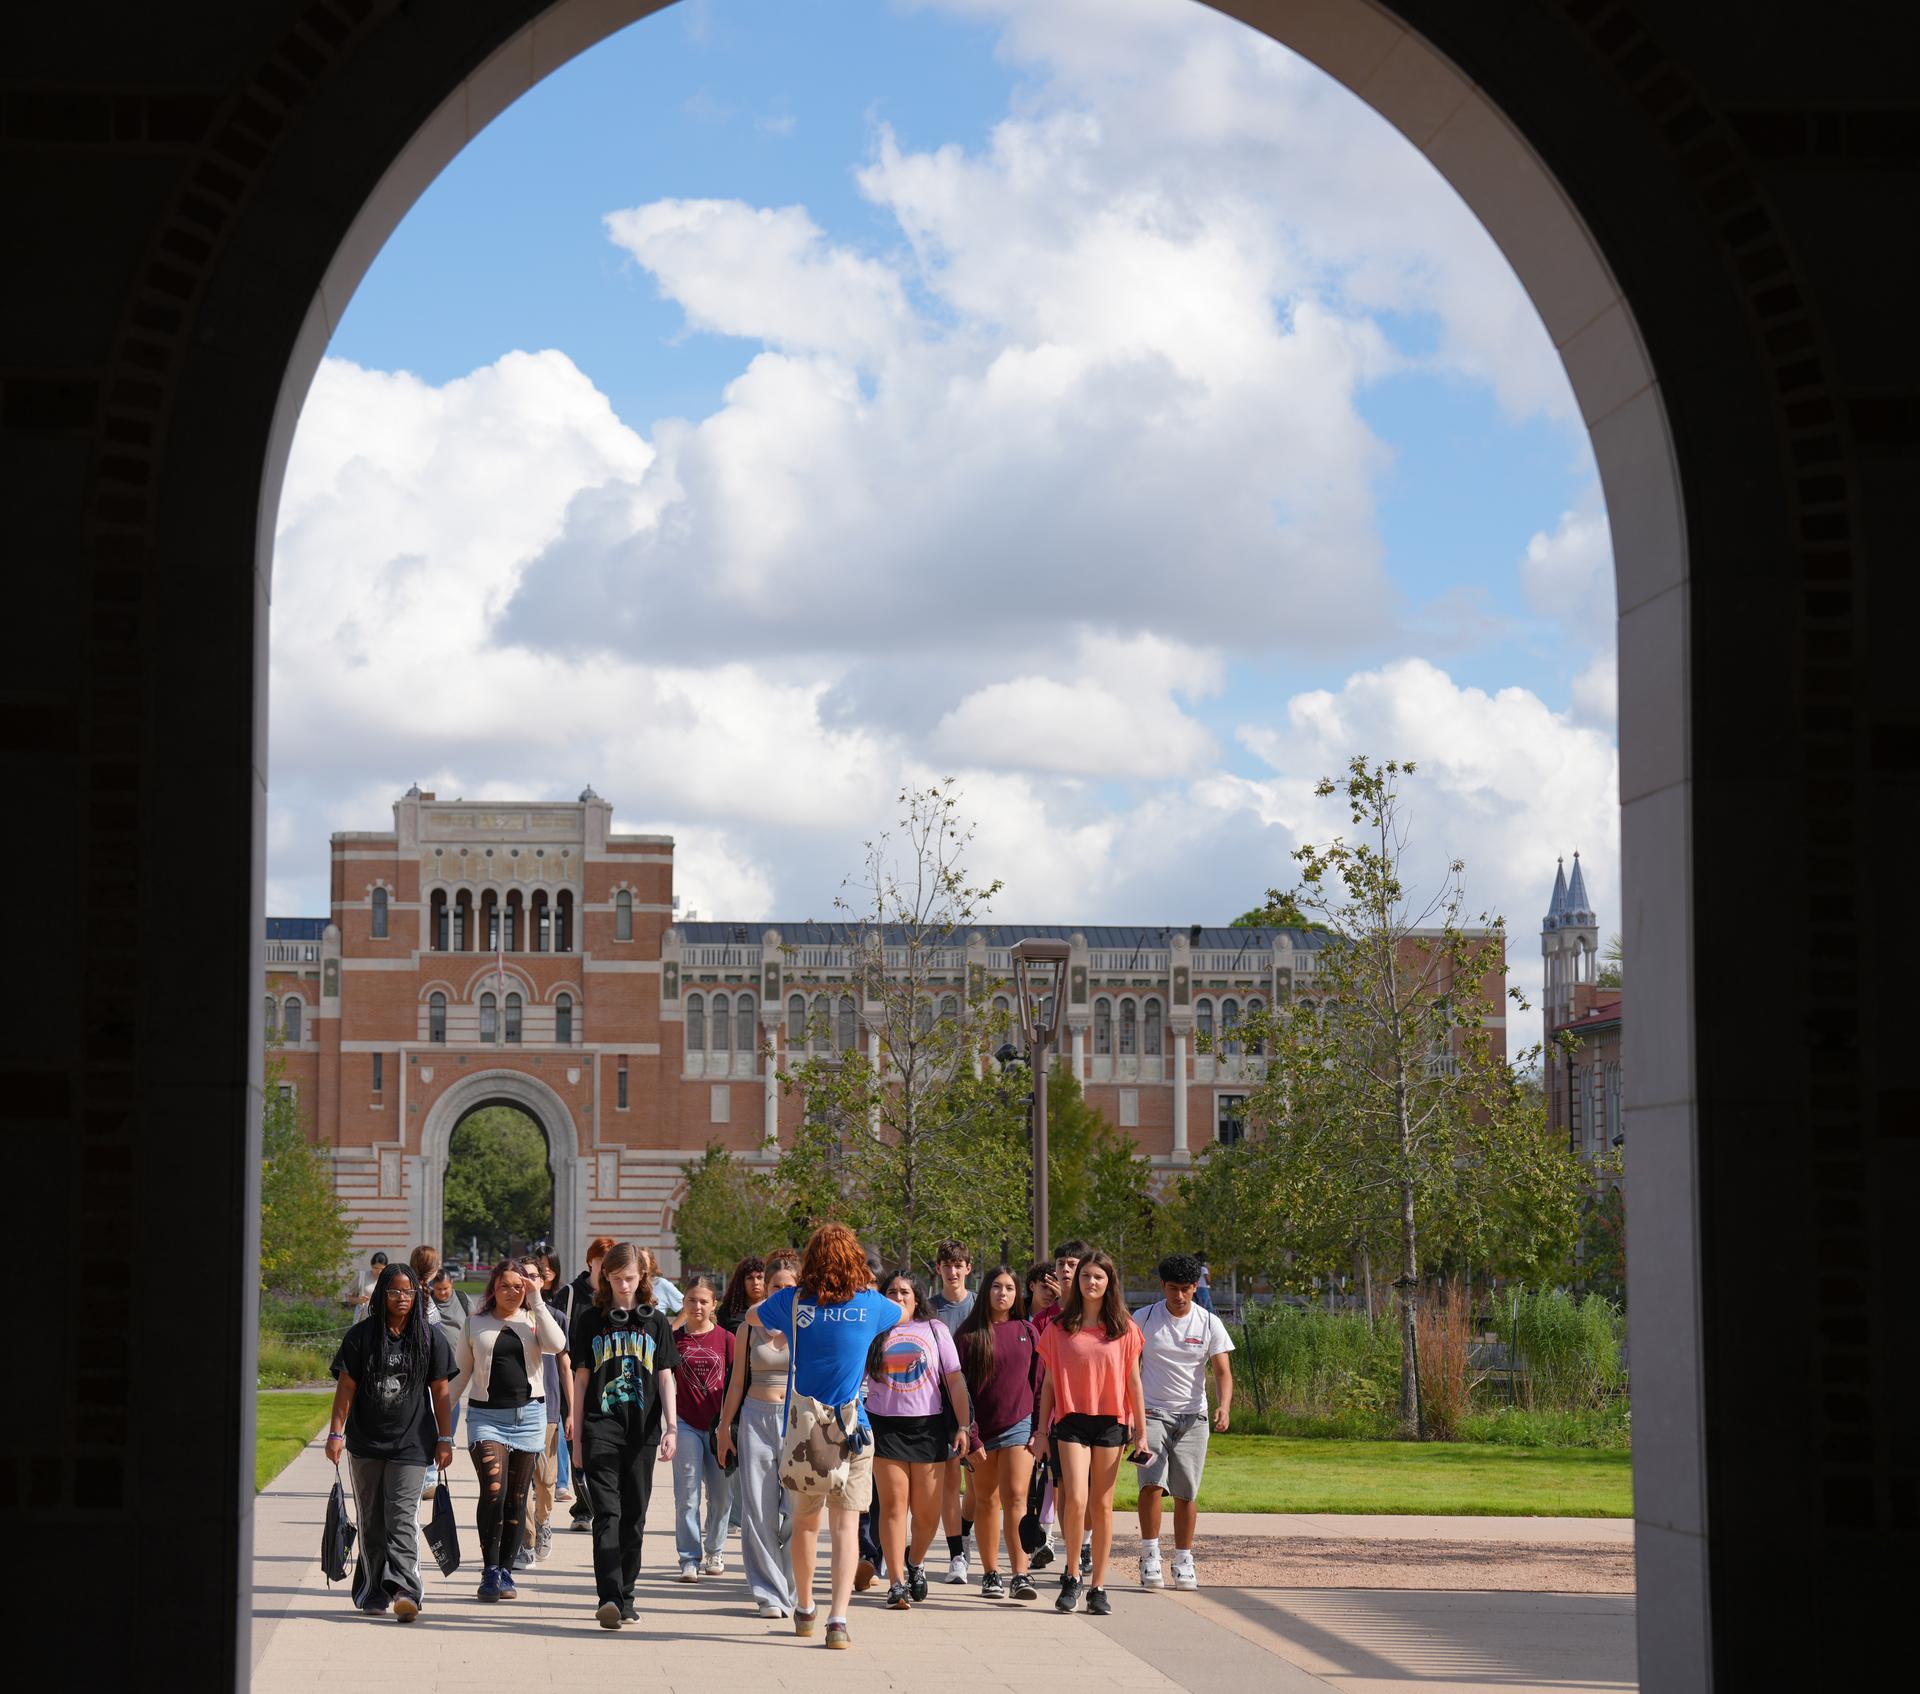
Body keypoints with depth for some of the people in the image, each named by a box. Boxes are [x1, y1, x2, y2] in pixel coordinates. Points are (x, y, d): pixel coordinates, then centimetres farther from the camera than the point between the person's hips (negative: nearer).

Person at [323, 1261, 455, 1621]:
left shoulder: (430, 1337, 3)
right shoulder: (362, 1335, 1)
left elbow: (440, 1391, 5)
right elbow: (346, 1388, 2)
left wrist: (445, 1439, 3)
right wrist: (336, 1433, -5)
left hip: (411, 1443, -2)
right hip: (366, 1443, 2)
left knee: (401, 1517, -13)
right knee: (371, 1522, 9)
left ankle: (403, 1590, -22)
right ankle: (374, 1592, 19)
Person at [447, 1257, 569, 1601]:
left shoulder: (533, 1321, 8)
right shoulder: (476, 1324, 9)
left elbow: (557, 1345, -13)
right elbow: (461, 1373, 14)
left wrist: (537, 1302, -10)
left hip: (528, 1415, 1)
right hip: (486, 1416, -1)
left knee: (516, 1498, 5)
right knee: (493, 1491, -17)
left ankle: (505, 1572, 14)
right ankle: (490, 1571, -10)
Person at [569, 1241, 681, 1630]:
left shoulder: (656, 1321, 10)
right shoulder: (590, 1320, 7)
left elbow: (664, 1378, 8)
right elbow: (581, 1379, 9)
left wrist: (671, 1427, -4)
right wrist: (577, 1437, 6)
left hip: (642, 1431, 2)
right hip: (601, 1429, -2)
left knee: (633, 1516, 6)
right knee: (607, 1513, -13)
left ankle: (625, 1598, 16)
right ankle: (608, 1598, -23)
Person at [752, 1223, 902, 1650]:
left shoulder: (792, 1302, -2)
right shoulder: (869, 1305, -3)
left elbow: (753, 1315, 19)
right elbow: (903, 1313, 22)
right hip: (849, 1431, -2)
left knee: (805, 1520, 18)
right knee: (846, 1523, -4)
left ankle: (804, 1609, 32)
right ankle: (838, 1618, -18)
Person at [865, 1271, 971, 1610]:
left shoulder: (935, 1330, 9)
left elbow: (955, 1380, 6)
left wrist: (963, 1426, -1)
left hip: (928, 1427, 1)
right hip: (885, 1426, 0)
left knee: (927, 1511, 1)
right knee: (893, 1504, -6)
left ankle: (915, 1562, 29)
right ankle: (897, 1582, -3)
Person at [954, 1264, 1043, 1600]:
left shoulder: (1028, 1332, 6)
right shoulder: (969, 1334, 1)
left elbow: (1039, 1383, 9)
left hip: (1019, 1425, 0)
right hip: (981, 1427, 0)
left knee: (1015, 1497, -11)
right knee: (986, 1500, 7)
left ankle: (1021, 1575, -17)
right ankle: (990, 1575, 16)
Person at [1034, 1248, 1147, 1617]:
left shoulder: (1124, 1329, 4)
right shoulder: (1059, 1329, 4)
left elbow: (1133, 1381, 7)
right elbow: (1049, 1382, 8)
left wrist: (1141, 1432, 4)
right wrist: (1041, 1431, 6)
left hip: (1111, 1423, 1)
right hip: (1071, 1421, -1)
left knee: (1102, 1507, 3)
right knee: (1075, 1500, -14)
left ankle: (1098, 1588, 10)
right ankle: (1072, 1576, 5)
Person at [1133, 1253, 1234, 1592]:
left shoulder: (1209, 1323, 1)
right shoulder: (1143, 1319, -1)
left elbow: (1222, 1372, -2)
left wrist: (1224, 1407, -20)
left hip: (1192, 1417, 1)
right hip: (1151, 1413, -1)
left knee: (1186, 1493, 2)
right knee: (1152, 1483, -17)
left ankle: (1183, 1562, 13)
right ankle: (1150, 1556, -9)